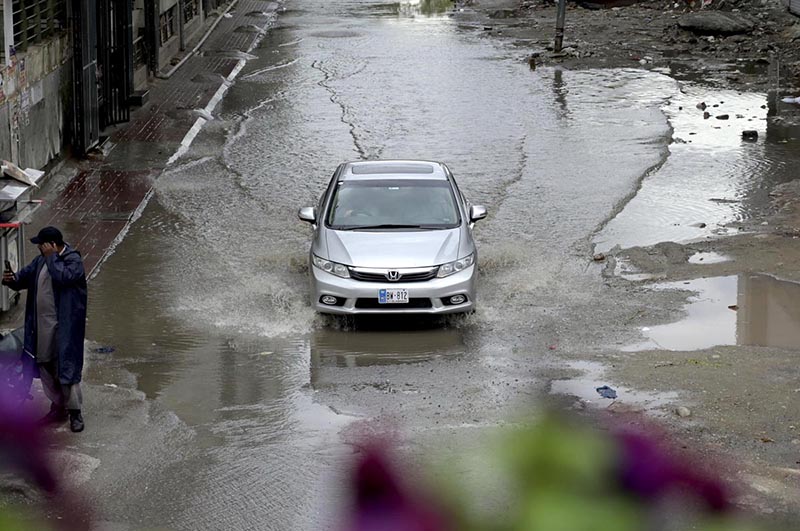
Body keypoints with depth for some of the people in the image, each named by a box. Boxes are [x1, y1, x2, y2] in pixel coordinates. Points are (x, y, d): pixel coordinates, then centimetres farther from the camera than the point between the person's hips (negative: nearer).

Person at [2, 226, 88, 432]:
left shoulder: (74, 260, -12)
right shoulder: (41, 261, 11)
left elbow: (63, 277, -29)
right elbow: (26, 276, 15)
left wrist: (51, 257, -20)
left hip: (65, 325, -8)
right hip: (43, 324, 8)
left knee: (66, 367, -7)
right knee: (46, 367, 13)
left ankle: (74, 411, 0)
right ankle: (58, 407, 26)